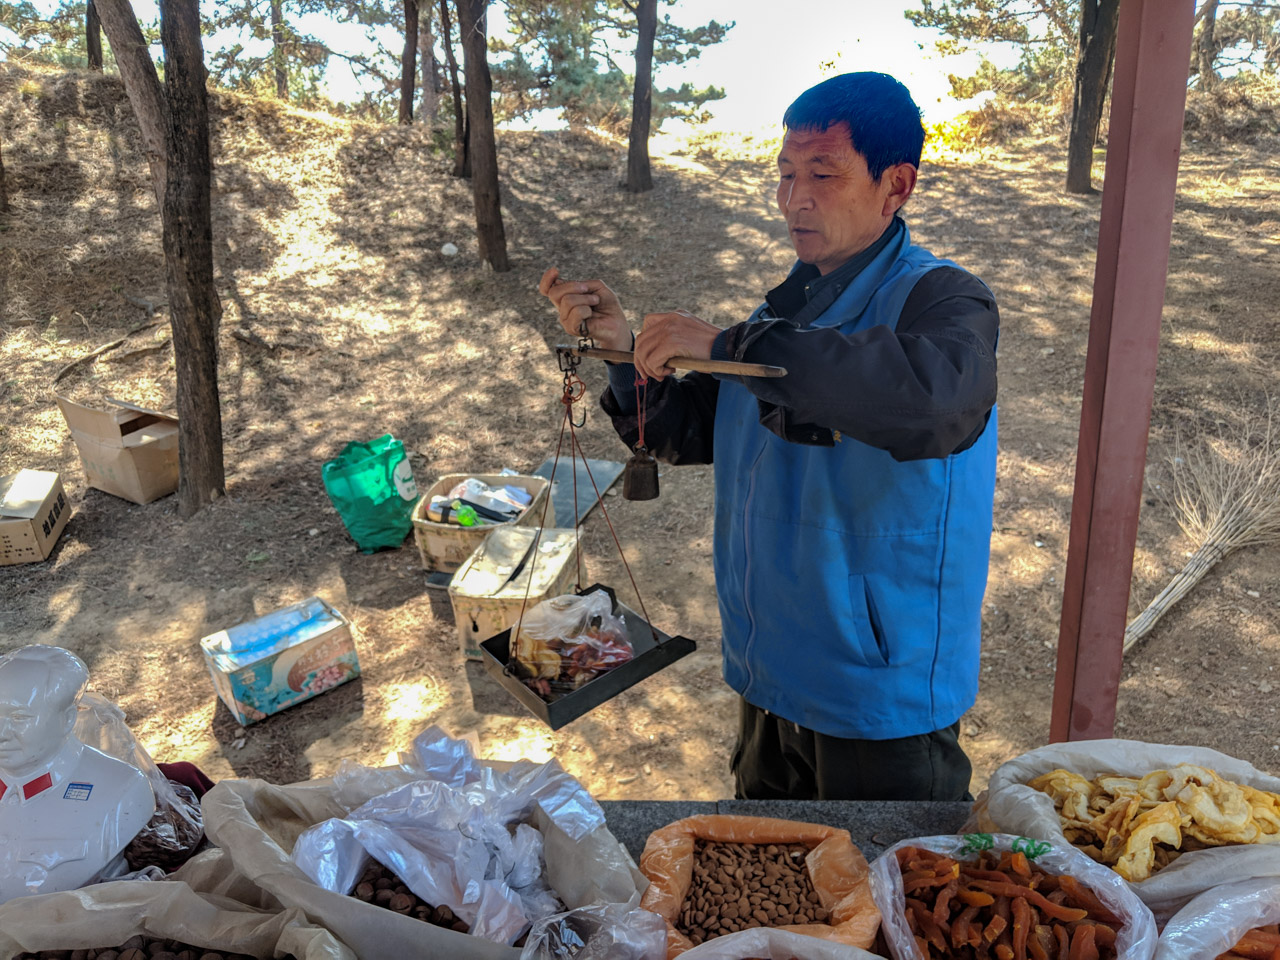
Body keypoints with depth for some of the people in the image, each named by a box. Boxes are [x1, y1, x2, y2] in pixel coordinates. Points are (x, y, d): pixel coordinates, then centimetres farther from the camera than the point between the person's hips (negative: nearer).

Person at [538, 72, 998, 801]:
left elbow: (939, 397, -41)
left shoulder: (942, 299, -16)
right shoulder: (789, 308, 6)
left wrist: (726, 347, -38)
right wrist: (625, 345, -10)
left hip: (885, 694, -6)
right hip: (773, 677, 7)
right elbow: (685, 432, 9)